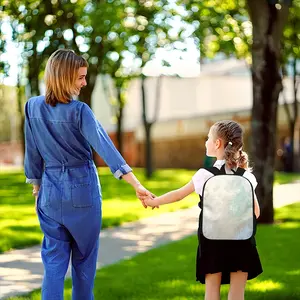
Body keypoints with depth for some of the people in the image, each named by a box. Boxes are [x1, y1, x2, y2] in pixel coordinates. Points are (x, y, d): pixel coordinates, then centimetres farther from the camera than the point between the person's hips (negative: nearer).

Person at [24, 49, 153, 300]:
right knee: (84, 257, 14)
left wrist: (36, 186, 17)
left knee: (54, 259, 7)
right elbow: (105, 147, -25)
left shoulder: (33, 107, -3)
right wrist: (136, 185, -30)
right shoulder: (79, 111, -16)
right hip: (82, 189, -3)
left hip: (50, 190, 3)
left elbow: (32, 153, 5)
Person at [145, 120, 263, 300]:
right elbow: (255, 212, 1)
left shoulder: (205, 174, -7)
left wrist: (154, 202, 19)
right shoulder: (246, 176, -1)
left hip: (213, 239, -1)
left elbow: (178, 195, 4)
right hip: (241, 239, 1)